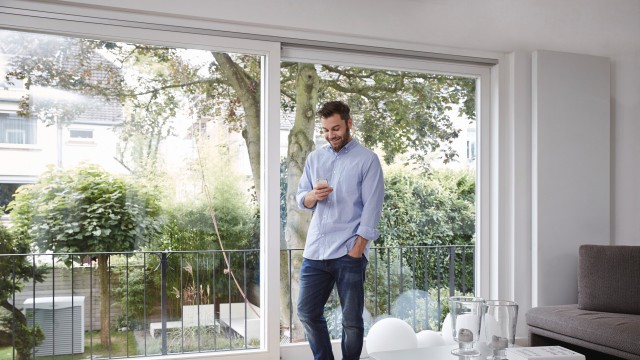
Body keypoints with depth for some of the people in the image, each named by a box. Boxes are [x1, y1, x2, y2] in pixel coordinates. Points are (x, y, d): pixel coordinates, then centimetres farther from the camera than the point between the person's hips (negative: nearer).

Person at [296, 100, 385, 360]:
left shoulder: (367, 159, -2)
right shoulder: (314, 158, 13)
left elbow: (371, 208, -7)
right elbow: (300, 199, 14)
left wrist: (357, 249, -14)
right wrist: (313, 196, -10)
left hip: (348, 252, -5)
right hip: (315, 250, 5)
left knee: (351, 320, 3)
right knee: (307, 312, 9)